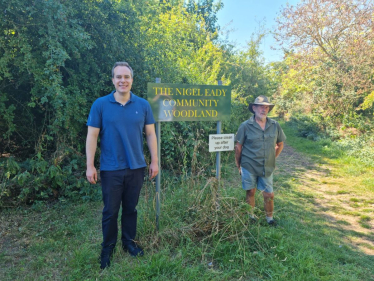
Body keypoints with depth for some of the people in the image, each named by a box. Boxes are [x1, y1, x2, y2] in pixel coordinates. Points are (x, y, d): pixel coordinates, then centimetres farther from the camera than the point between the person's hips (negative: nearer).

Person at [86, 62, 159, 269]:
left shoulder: (143, 105, 1)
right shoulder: (100, 104, -4)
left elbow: (150, 134, 5)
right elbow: (92, 136, -4)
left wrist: (154, 161, 2)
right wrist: (90, 165, -8)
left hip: (136, 167, 2)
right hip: (111, 169, -1)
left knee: (130, 208, 15)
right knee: (110, 210, 10)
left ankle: (129, 242, 34)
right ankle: (107, 248, 29)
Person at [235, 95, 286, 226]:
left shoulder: (275, 125, 1)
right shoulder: (245, 126, -8)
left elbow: (280, 144, 14)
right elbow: (238, 146, -3)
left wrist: (272, 159, 10)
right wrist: (238, 165, 0)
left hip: (267, 168, 2)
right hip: (249, 167, -2)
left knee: (269, 194, 7)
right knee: (250, 192, 11)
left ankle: (270, 219, 26)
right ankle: (250, 216, 29)